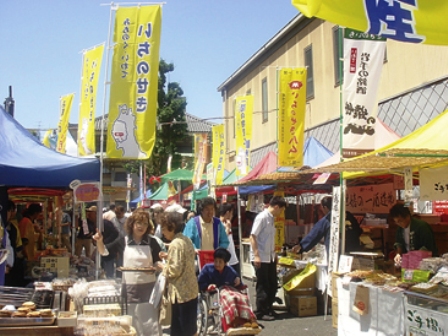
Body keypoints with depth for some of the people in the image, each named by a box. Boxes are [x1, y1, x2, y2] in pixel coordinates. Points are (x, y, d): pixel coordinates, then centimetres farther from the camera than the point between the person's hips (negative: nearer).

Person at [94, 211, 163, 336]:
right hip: (129, 288, 1)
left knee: (150, 322, 4)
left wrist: (160, 266, -18)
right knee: (130, 324, 12)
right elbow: (104, 252, 4)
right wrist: (99, 241, -14)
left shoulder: (151, 242, -1)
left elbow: (157, 262, 5)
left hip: (147, 288, 0)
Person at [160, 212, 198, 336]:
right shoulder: (187, 240, 9)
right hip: (191, 290, 9)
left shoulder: (175, 244, -18)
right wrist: (169, 257, 9)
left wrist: (163, 267, -5)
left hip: (181, 293, -9)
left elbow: (175, 270, -22)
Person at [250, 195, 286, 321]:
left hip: (270, 258, 9)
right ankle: (261, 312, 11)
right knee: (263, 286, 0)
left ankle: (268, 309, 26)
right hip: (261, 258, -9)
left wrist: (275, 254, 17)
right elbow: (252, 236, -18)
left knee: (272, 285, 13)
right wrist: (256, 255, -21)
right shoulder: (262, 217, -15)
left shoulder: (271, 218, 10)